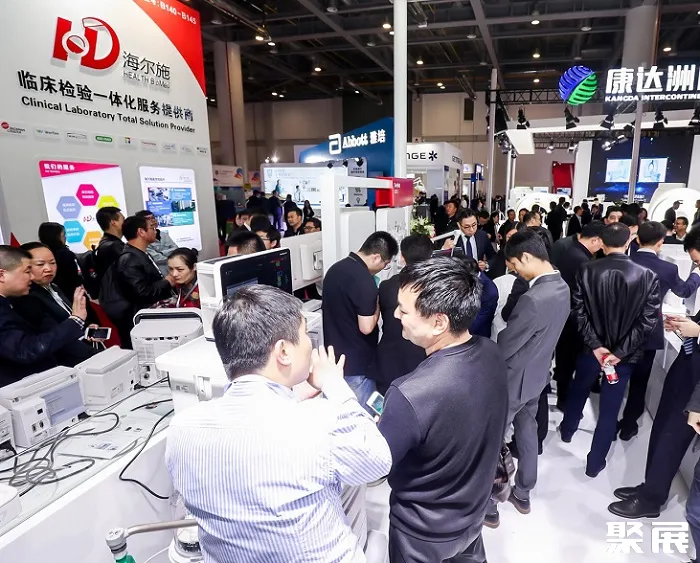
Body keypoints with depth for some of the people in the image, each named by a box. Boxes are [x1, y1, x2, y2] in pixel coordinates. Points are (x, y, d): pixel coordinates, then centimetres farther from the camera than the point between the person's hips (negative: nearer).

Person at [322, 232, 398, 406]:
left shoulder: (335, 269, 4)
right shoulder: (364, 280, -24)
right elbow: (366, 327, -23)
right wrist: (377, 305, -7)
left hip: (334, 357, 8)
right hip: (357, 363, -8)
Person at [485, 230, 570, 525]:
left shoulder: (533, 299, -33)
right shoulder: (562, 287, -4)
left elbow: (504, 347, -23)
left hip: (514, 380, -9)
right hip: (537, 375, 9)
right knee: (527, 432, 23)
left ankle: (487, 506, 25)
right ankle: (522, 495, 42)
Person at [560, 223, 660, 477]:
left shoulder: (587, 270, -13)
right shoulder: (648, 276, -11)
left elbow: (579, 311, -13)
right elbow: (648, 321, -12)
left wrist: (595, 345, -9)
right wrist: (620, 351, -11)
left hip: (591, 347, 1)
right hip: (625, 353, 0)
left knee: (578, 390, 27)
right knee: (610, 408, 12)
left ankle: (567, 430, 50)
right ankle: (595, 463, 26)